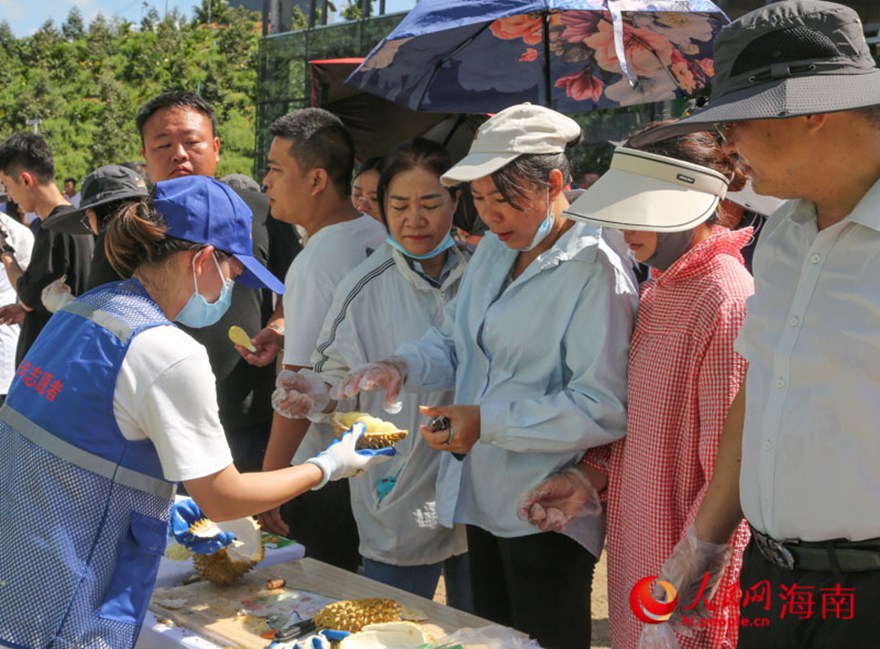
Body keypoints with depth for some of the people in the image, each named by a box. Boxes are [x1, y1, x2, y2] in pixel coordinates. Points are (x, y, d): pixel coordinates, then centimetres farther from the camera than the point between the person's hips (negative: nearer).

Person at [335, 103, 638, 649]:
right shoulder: (494, 251, 10)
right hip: (484, 498, 8)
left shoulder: (593, 271, -18)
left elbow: (604, 408, -23)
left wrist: (488, 421, -24)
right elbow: (455, 342, 15)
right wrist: (403, 367, -6)